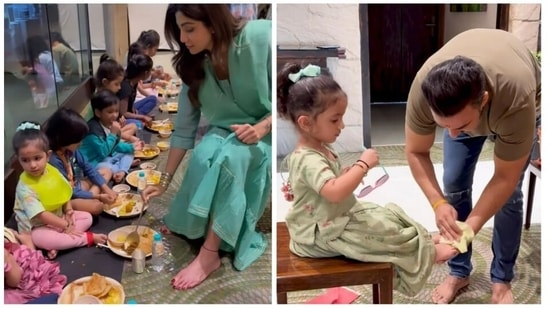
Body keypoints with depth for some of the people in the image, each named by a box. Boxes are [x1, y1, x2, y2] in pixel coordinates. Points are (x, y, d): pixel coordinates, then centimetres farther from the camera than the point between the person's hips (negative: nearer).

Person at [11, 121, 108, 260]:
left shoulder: (52, 171, -4)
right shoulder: (25, 187, -24)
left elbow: (65, 192, 9)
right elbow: (40, 215, -26)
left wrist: (68, 211, -9)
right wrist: (66, 226, -23)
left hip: (59, 218, 8)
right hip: (36, 227, -7)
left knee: (86, 217, -1)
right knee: (43, 239, -38)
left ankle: (57, 244, -20)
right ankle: (89, 238, -24)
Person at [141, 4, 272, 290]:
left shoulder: (261, 37, -20)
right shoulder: (194, 67, -4)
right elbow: (183, 130, 0)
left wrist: (262, 127, -26)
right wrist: (164, 181, -1)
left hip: (266, 134, -4)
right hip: (224, 135, 4)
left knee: (229, 156, -33)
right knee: (205, 154, -30)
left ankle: (210, 253, -27)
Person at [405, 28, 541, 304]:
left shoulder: (516, 100, -46)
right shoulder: (423, 89, -40)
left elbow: (505, 179, -32)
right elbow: (416, 152, -23)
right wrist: (438, 203, -34)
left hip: (511, 101, -2)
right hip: (459, 101, 2)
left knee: (510, 194, -7)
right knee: (454, 185, -4)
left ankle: (501, 279, 12)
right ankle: (459, 272, 13)